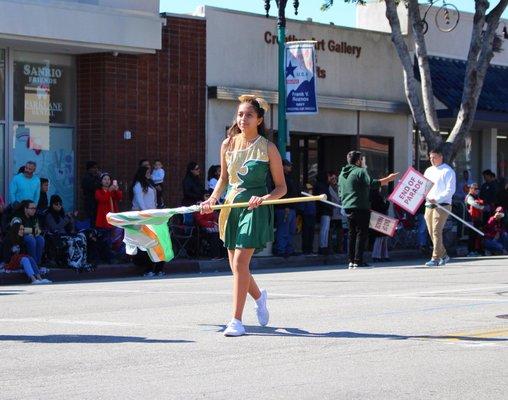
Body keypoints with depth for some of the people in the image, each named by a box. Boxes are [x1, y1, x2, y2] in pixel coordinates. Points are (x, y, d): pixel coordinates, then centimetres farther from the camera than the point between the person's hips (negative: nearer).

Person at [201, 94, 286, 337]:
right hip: (231, 206, 5)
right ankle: (259, 296, 41)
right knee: (235, 265, 10)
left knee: (240, 262, -14)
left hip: (255, 209, -5)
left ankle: (236, 321, -9)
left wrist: (265, 198, -20)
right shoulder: (228, 144, 7)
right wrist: (213, 199, 3)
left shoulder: (268, 149, -5)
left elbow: (281, 187, -1)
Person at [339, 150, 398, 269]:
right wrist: (388, 179, -15)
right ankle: (358, 261, -9)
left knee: (351, 233, 11)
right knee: (362, 233, -4)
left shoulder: (342, 174, 15)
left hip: (347, 208, 8)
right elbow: (372, 183, -21)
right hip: (361, 207, -8)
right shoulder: (360, 171, -10)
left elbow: (341, 192, 21)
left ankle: (351, 261, 9)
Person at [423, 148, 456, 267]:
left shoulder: (448, 171, -3)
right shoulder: (428, 171, 20)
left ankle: (436, 258, -13)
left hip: (442, 205, -7)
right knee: (431, 232, 7)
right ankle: (444, 255, 20)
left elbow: (450, 190, -11)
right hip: (429, 205, 7)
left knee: (436, 231, -13)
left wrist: (437, 199, -20)